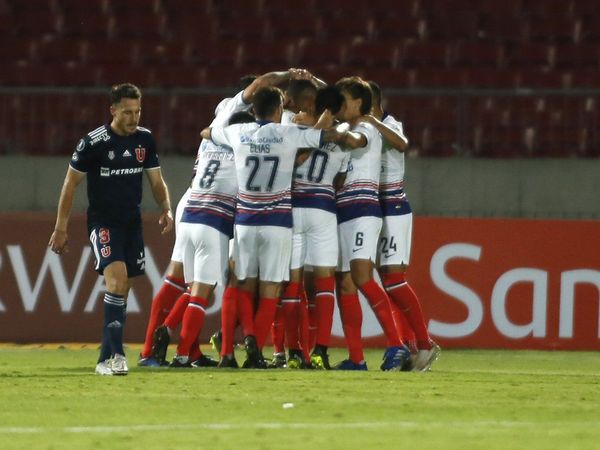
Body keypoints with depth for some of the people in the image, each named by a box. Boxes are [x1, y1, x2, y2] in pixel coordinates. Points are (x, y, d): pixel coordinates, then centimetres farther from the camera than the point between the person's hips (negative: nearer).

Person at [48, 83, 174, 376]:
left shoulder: (145, 139, 3)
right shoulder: (93, 142, -12)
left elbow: (156, 180, 14)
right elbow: (71, 184, -4)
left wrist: (166, 209, -5)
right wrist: (60, 228, -4)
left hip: (132, 221, 6)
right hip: (102, 222, -6)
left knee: (122, 291, 6)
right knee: (116, 277, -24)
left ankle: (106, 360, 14)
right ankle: (116, 354, -28)